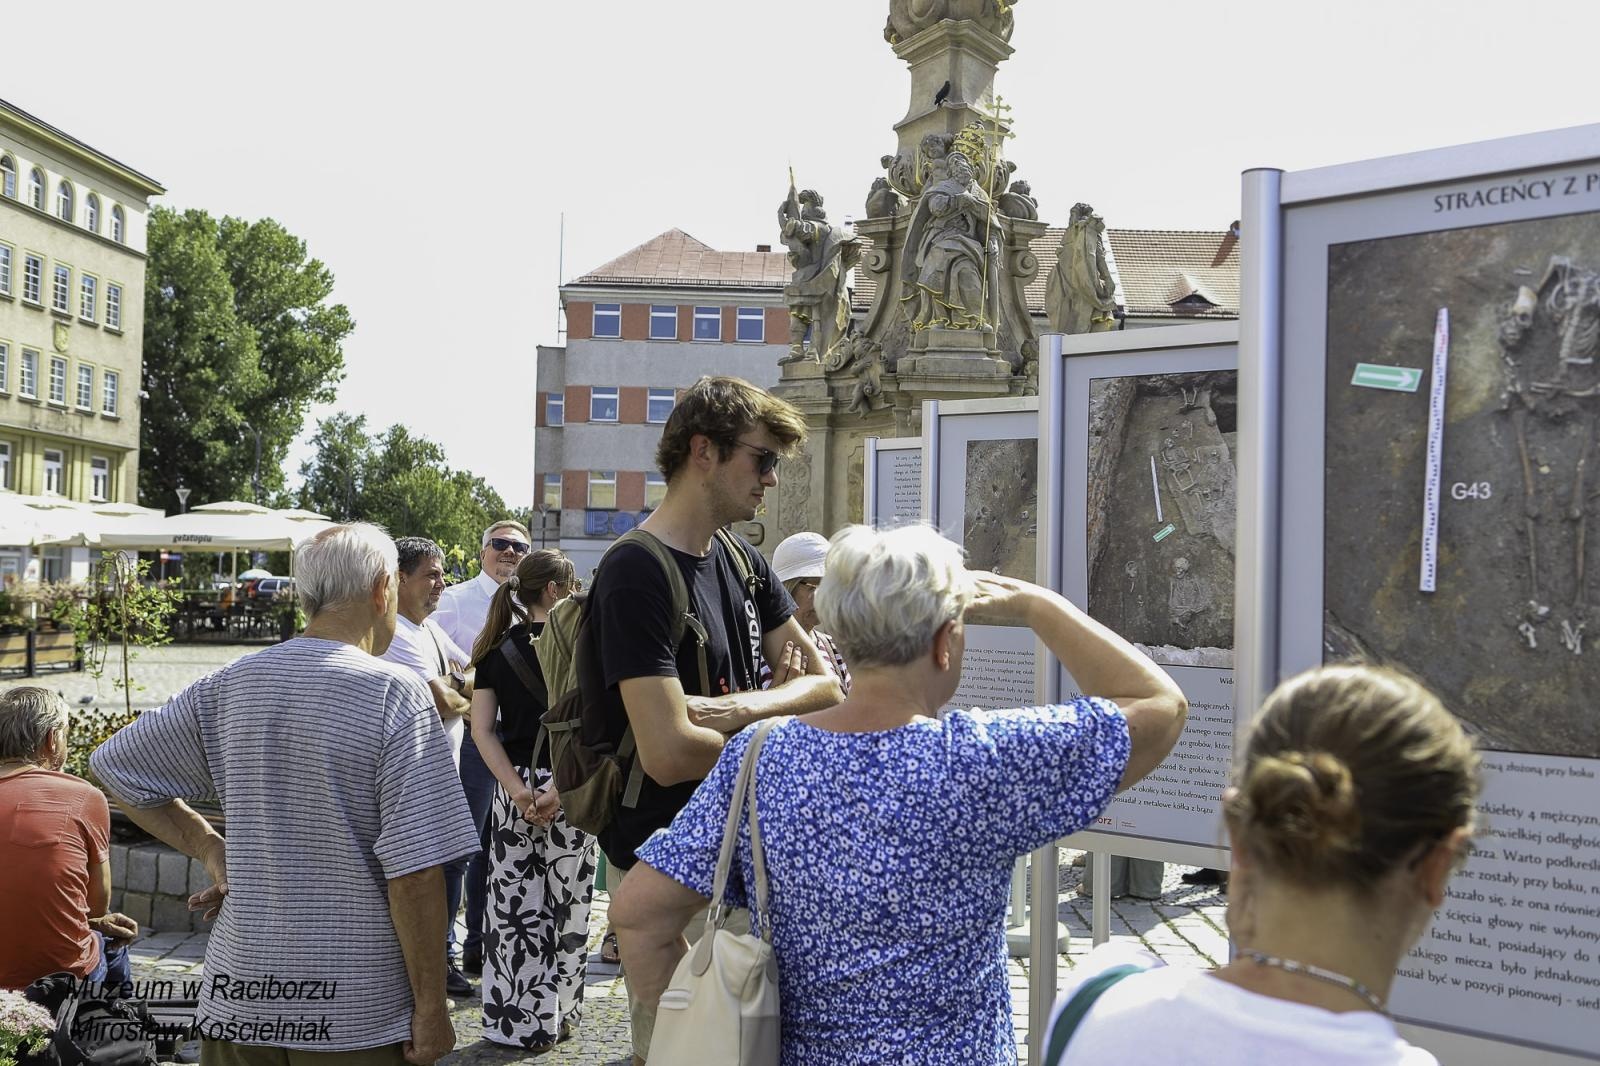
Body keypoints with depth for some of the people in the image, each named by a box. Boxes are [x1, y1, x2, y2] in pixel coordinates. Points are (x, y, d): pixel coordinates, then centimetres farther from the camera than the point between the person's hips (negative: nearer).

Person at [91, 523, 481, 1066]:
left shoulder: (228, 686, 1)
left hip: (237, 1000, 4)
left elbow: (115, 766, 12)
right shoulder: (396, 695, -14)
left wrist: (210, 848, 9)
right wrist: (431, 1006, -9)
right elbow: (414, 870, -17)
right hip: (359, 1010, -4)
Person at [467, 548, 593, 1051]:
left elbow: (483, 730, -1)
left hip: (514, 788, 4)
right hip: (569, 786, -4)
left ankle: (512, 1020, 19)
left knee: (513, 907, 12)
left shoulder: (494, 648, 5)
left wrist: (518, 791, -6)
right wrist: (561, 789, -14)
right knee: (563, 908, 7)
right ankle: (553, 1019, 14)